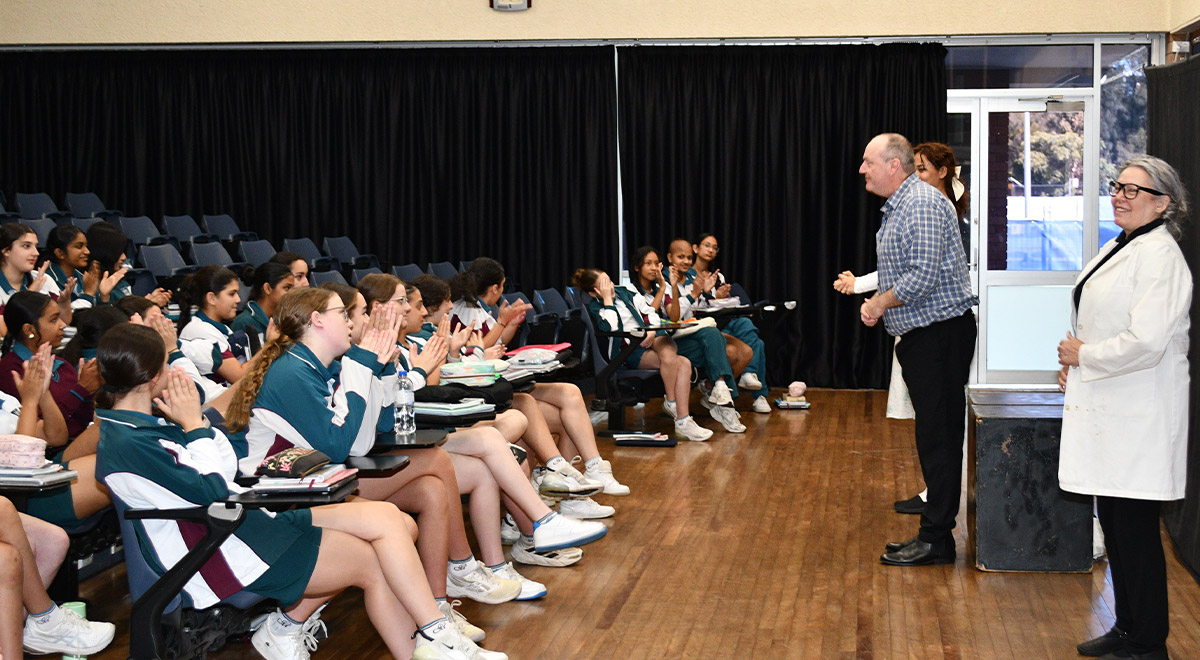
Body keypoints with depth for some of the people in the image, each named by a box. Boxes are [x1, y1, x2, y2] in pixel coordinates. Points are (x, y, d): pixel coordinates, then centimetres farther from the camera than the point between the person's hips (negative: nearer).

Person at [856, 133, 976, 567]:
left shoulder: (922, 203, -16)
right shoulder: (899, 206, 17)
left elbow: (923, 277, -24)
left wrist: (880, 302, -10)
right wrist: (876, 301, 7)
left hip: (941, 334, -11)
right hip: (921, 336, 11)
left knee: (938, 436, -6)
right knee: (933, 435, 13)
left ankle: (936, 540, -2)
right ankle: (935, 529, 20)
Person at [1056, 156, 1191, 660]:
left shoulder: (1159, 255, -17)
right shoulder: (1119, 247, 13)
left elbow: (1145, 342, -26)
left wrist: (1082, 356, -12)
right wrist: (1073, 360, 9)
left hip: (1138, 418, -10)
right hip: (1107, 409, 10)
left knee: (1135, 529, -2)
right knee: (1114, 523, 16)